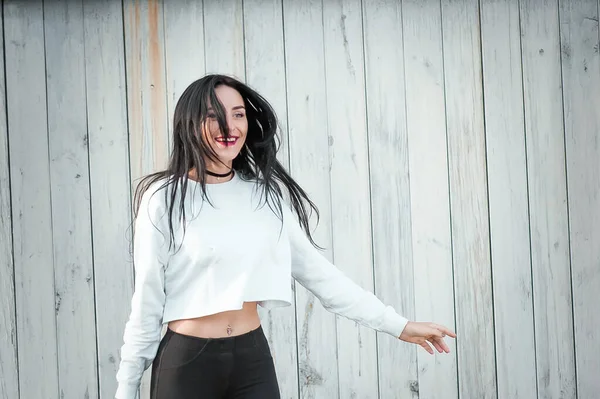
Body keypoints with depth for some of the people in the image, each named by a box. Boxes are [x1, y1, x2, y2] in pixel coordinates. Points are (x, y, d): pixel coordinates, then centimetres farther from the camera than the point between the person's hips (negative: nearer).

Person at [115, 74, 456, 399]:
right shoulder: (166, 198, -7)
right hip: (186, 361, -3)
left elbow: (317, 270, 5)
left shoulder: (267, 194, 4)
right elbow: (147, 299, -5)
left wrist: (397, 325, 3)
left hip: (254, 358, 3)